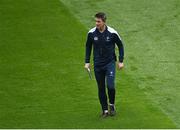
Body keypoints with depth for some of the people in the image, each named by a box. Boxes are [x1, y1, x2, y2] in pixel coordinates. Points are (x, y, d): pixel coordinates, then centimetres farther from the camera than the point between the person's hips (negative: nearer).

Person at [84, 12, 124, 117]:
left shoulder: (112, 33, -11)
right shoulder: (91, 33, -5)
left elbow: (120, 45, 3)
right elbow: (88, 47, 11)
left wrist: (121, 61, 1)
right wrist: (87, 62, 7)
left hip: (110, 62, -2)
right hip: (98, 65, 3)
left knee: (110, 86, -14)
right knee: (101, 88, 6)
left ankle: (112, 105, 12)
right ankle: (105, 110, 18)